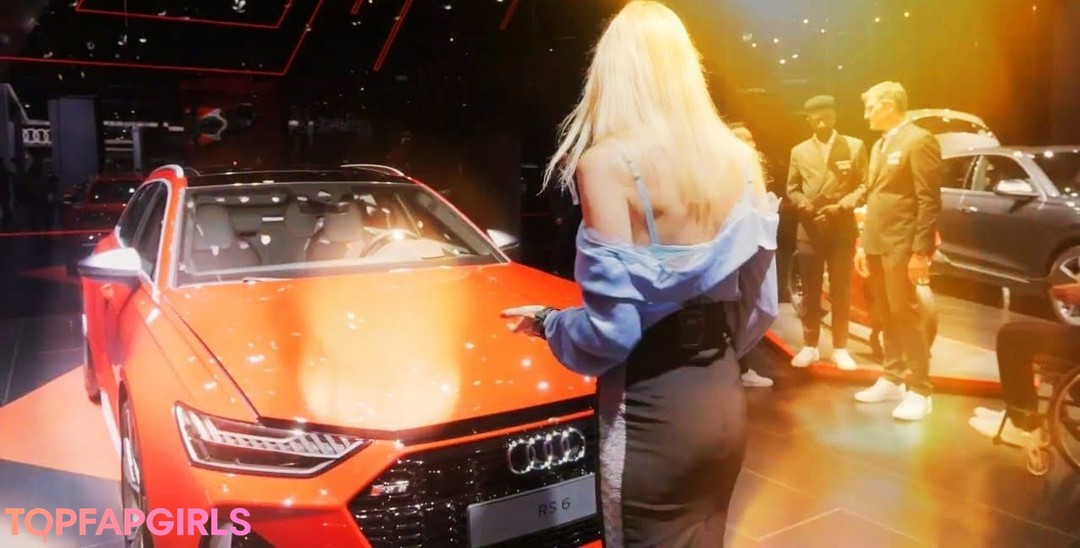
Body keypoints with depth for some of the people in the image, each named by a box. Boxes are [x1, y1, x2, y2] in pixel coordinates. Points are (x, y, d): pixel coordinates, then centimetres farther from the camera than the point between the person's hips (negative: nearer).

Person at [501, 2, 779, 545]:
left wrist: (547, 322, 1)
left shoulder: (608, 161, -16)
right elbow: (761, 304, 5)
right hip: (724, 399, 6)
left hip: (652, 413, -6)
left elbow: (611, 329, -19)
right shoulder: (738, 159, 1)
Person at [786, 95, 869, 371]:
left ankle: (840, 348, 13)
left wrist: (843, 205, -14)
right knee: (811, 290, 5)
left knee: (841, 290, 4)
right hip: (810, 229, 1)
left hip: (842, 228, -1)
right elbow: (792, 188, 12)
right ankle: (810, 346, 15)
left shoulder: (855, 146, 4)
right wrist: (803, 203, -9)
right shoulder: (799, 151, 9)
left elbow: (864, 184, 2)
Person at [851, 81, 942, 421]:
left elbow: (930, 201, -14)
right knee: (887, 317, 13)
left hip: (902, 245, -8)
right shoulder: (879, 145, 19)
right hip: (877, 244, 8)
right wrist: (863, 244, 16)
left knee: (906, 316, -5)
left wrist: (921, 251, -19)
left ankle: (920, 391, 3)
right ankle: (892, 379, 23)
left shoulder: (919, 140, -9)